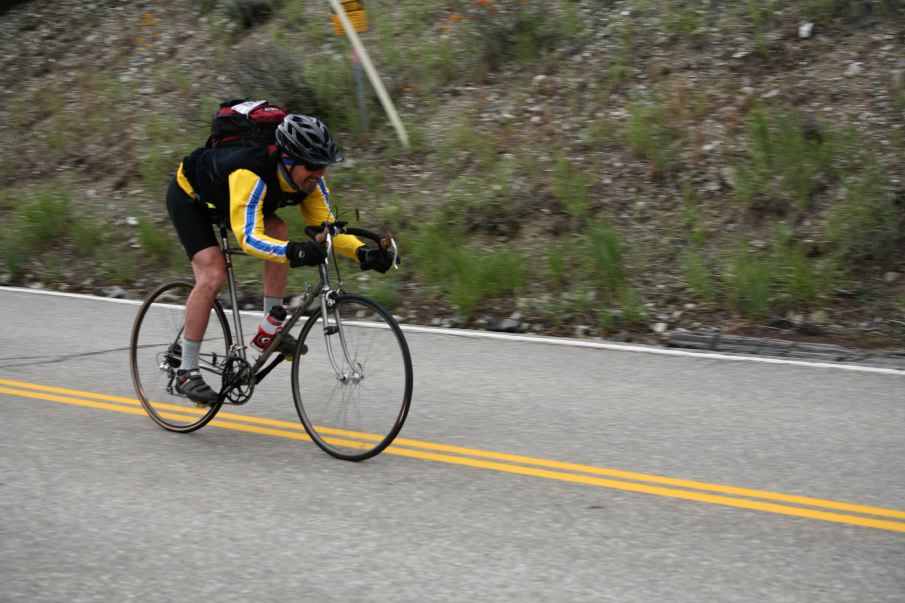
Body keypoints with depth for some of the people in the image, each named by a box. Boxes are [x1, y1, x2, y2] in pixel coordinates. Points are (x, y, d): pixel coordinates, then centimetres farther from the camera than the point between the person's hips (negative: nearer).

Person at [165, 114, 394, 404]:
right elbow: (248, 237, -50)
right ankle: (187, 372, -12)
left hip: (223, 196, 7)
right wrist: (293, 251, -66)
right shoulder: (250, 174, -43)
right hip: (188, 195, -7)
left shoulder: (309, 179, -21)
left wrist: (363, 253, -34)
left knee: (279, 232, -16)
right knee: (213, 274, -21)